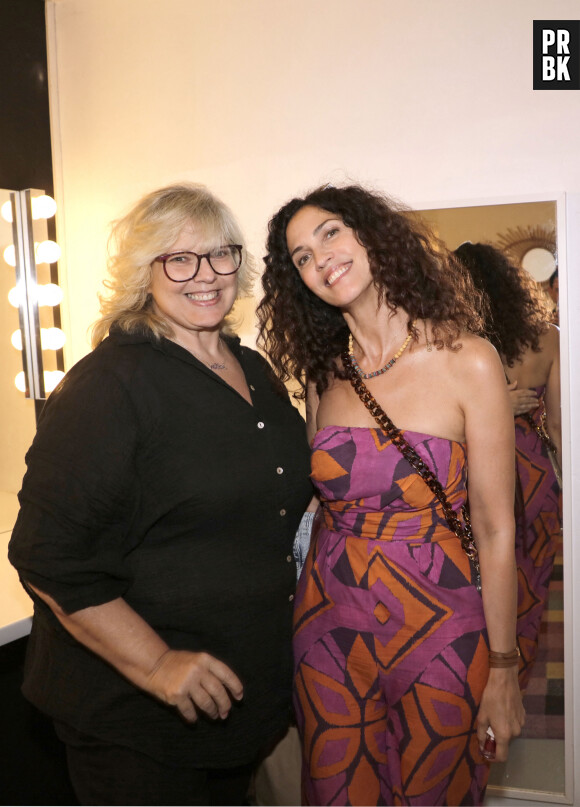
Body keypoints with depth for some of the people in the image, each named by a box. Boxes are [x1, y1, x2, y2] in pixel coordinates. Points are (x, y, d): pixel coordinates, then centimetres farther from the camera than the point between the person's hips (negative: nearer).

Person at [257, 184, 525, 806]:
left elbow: (494, 531, -9)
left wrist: (502, 671, -5)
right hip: (328, 624, 4)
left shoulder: (466, 360, -11)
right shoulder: (323, 373, 3)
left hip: (438, 631, -3)